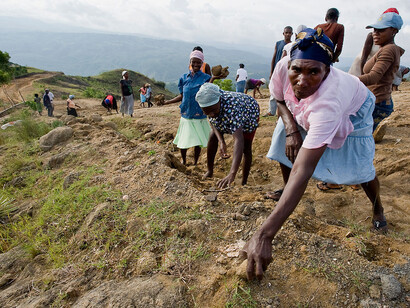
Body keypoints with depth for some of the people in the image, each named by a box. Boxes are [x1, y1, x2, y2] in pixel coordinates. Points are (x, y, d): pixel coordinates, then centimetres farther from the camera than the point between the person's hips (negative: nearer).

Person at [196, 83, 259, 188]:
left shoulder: (232, 107, -51)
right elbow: (212, 121, -13)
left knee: (246, 148, -11)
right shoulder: (209, 104, -32)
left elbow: (238, 140, -59)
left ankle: (244, 182, 5)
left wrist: (232, 174, -69)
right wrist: (221, 142, -32)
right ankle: (209, 172, 14)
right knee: (213, 137, -3)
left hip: (249, 114, -5)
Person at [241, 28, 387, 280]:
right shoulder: (283, 67, -35)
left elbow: (303, 170, -58)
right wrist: (291, 128, -29)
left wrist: (264, 235, -63)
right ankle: (286, 190, 17)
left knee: (359, 169, -11)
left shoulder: (329, 101, -49)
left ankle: (378, 209, 20)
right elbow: (279, 98, -9)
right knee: (284, 144, -7)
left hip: (353, 112, -4)